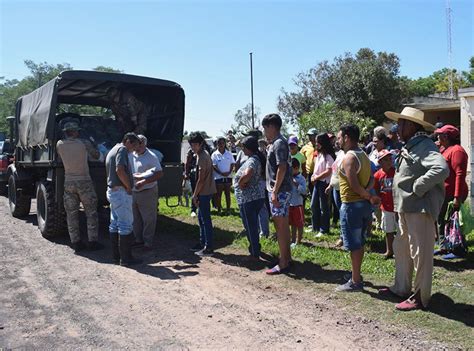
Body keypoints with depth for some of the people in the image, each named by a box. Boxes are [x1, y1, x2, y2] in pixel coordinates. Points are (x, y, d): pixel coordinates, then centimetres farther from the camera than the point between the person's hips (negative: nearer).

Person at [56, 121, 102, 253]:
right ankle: (92, 241, 3)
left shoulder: (60, 145, 1)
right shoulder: (84, 143, -7)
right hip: (84, 182, -3)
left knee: (72, 214, 10)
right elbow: (96, 156, 5)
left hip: (68, 182, 3)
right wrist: (93, 147, 24)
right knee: (91, 213, 5)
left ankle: (76, 242, 11)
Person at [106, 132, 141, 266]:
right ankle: (126, 258, -1)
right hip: (121, 192, -10)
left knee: (115, 224, 13)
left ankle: (116, 255, 21)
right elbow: (120, 170, -26)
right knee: (126, 225, -5)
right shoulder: (122, 149, -12)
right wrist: (129, 187, -16)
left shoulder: (112, 150, 20)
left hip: (112, 191, 10)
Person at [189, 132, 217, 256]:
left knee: (205, 219, -5)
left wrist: (195, 195, -13)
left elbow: (201, 179, -19)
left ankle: (209, 248, 1)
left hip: (204, 192, -10)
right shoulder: (203, 154, 13)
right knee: (201, 217, 18)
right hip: (205, 191, 10)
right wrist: (196, 194, 19)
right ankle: (203, 243, 28)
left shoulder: (202, 157, -18)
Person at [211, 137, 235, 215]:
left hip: (228, 177, 2)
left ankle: (228, 209, 15)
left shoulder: (229, 154, 4)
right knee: (218, 194, 4)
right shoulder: (214, 154, -3)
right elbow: (214, 166, -8)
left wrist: (229, 172, -12)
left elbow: (232, 164, 4)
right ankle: (219, 209, 13)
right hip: (218, 177, -2)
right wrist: (221, 173, -19)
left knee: (227, 193, 8)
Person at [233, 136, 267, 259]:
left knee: (250, 226, 3)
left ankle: (255, 254, 12)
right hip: (258, 196, 10)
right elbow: (262, 175, 22)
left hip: (248, 198, -10)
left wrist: (240, 183, -20)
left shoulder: (251, 160, -21)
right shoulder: (258, 158, 9)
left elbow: (247, 175, -40)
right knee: (253, 224, 24)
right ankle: (255, 247, 39)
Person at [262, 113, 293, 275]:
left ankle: (283, 263, 2)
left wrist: (275, 191, -23)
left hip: (279, 190, -10)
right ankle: (287, 256, 27)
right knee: (283, 224, 16)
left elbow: (282, 168, -23)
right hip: (279, 189, 10)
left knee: (280, 226, -5)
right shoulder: (275, 143, 14)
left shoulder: (279, 143, -16)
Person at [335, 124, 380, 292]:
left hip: (352, 205, -9)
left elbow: (354, 185, -23)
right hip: (364, 204, 9)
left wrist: (370, 197, -12)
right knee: (359, 243, 17)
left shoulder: (349, 157, -17)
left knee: (354, 244, -1)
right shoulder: (364, 155, 12)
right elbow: (369, 181, 12)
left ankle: (355, 282, 8)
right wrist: (370, 197, 3)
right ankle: (356, 275, 29)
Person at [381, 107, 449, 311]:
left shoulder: (424, 145, -16)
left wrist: (417, 189, -23)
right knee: (401, 248, 19)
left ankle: (420, 298, 13)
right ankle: (401, 288, 34)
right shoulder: (410, 146, 15)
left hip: (420, 209, -10)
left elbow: (441, 169, -31)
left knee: (420, 254, 1)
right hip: (406, 208, 10)